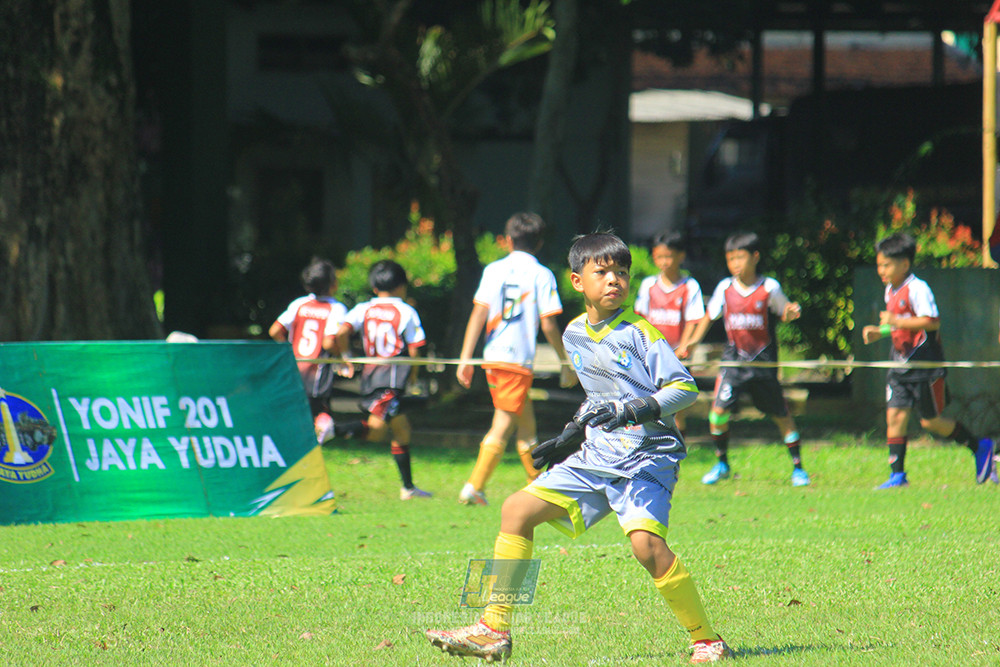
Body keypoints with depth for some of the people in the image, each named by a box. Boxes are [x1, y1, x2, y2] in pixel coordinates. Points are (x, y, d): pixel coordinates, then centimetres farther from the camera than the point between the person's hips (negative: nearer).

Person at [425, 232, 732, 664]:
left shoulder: (638, 331, -9)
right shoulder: (574, 335, 12)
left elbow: (685, 387, -14)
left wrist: (633, 410, -25)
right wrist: (571, 435, 23)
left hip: (646, 456, -7)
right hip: (597, 456, 7)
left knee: (646, 543, -28)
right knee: (517, 509, 2)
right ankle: (494, 631, 7)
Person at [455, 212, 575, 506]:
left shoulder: (494, 270, 7)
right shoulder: (542, 275, -2)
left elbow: (478, 314, 0)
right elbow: (548, 325, -4)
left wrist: (465, 358, -1)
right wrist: (566, 363, 5)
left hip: (492, 357, 5)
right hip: (519, 360, -5)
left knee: (526, 422, 16)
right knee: (503, 424, -5)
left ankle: (538, 486, 20)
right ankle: (474, 487, -15)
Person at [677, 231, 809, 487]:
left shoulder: (769, 288, -5)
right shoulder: (725, 288, 0)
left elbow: (785, 313, 7)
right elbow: (709, 316, 11)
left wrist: (792, 312, -16)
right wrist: (692, 342, 0)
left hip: (764, 360, -1)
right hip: (735, 357, 1)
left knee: (781, 414, 5)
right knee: (718, 410, -11)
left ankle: (797, 466, 18)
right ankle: (722, 463, 8)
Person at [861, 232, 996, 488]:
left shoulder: (917, 289, -17)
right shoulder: (890, 291, 12)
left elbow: (932, 322, -25)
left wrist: (895, 321, -26)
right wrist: (878, 332, 9)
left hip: (925, 364, -8)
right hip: (901, 365, 8)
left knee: (930, 421, 1)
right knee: (895, 415, -3)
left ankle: (980, 447, 20)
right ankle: (897, 474, -2)